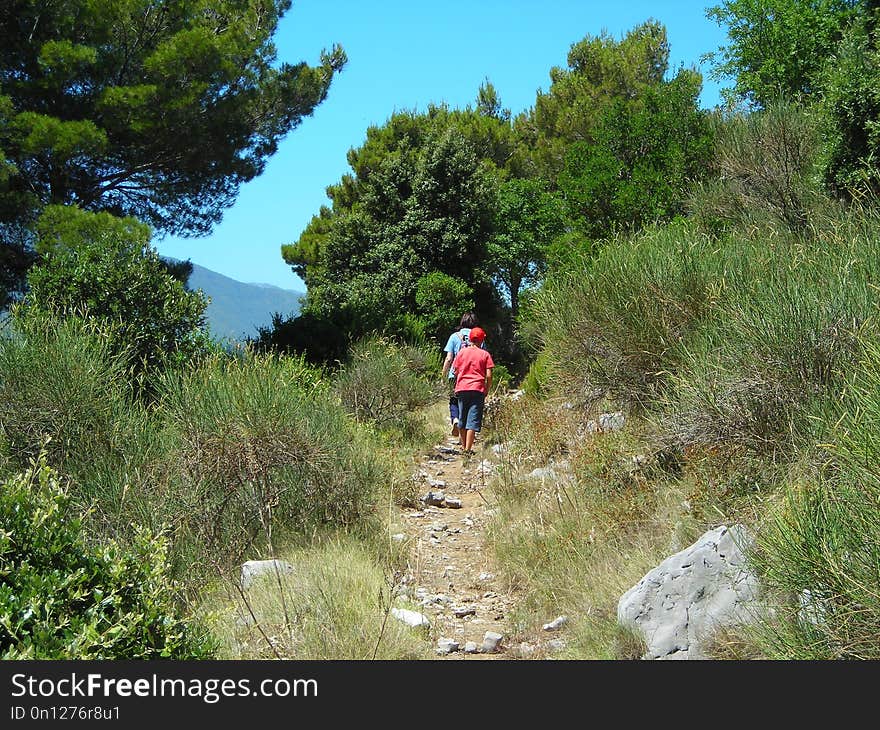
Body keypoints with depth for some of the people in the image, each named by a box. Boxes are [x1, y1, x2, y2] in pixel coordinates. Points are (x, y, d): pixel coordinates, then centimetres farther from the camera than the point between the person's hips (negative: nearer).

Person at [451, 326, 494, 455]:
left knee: (462, 418, 15)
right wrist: (487, 390, 9)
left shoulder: (462, 352, 5)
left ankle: (463, 446, 24)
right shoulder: (485, 354, 0)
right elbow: (489, 375, -4)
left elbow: (456, 371, 7)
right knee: (473, 420, -3)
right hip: (478, 389, -2)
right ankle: (468, 449, -10)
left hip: (462, 388, 3)